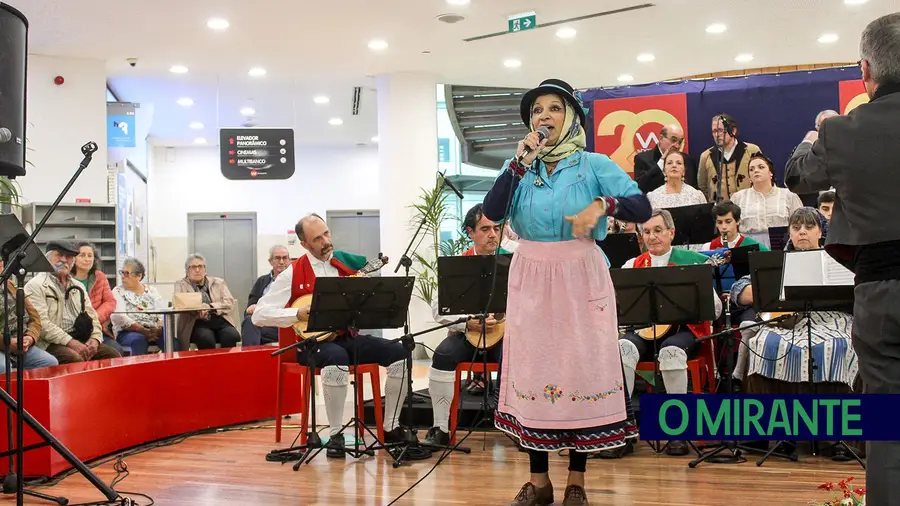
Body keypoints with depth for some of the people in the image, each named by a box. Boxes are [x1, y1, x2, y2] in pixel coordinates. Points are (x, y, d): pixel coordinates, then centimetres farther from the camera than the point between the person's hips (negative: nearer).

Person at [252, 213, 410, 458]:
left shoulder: (348, 262, 7)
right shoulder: (293, 273, -4)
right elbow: (259, 314, -8)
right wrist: (298, 313, -19)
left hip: (348, 337, 5)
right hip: (313, 342, -4)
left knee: (399, 353, -17)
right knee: (337, 358, -39)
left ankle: (391, 427, -1)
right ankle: (336, 434, -21)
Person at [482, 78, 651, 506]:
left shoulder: (593, 165, -1)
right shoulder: (520, 168, 8)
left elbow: (642, 208, -12)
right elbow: (492, 212, -9)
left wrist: (603, 205, -29)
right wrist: (521, 162, -13)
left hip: (580, 277, -2)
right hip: (530, 277, 3)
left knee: (582, 369, 0)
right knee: (533, 370, 5)